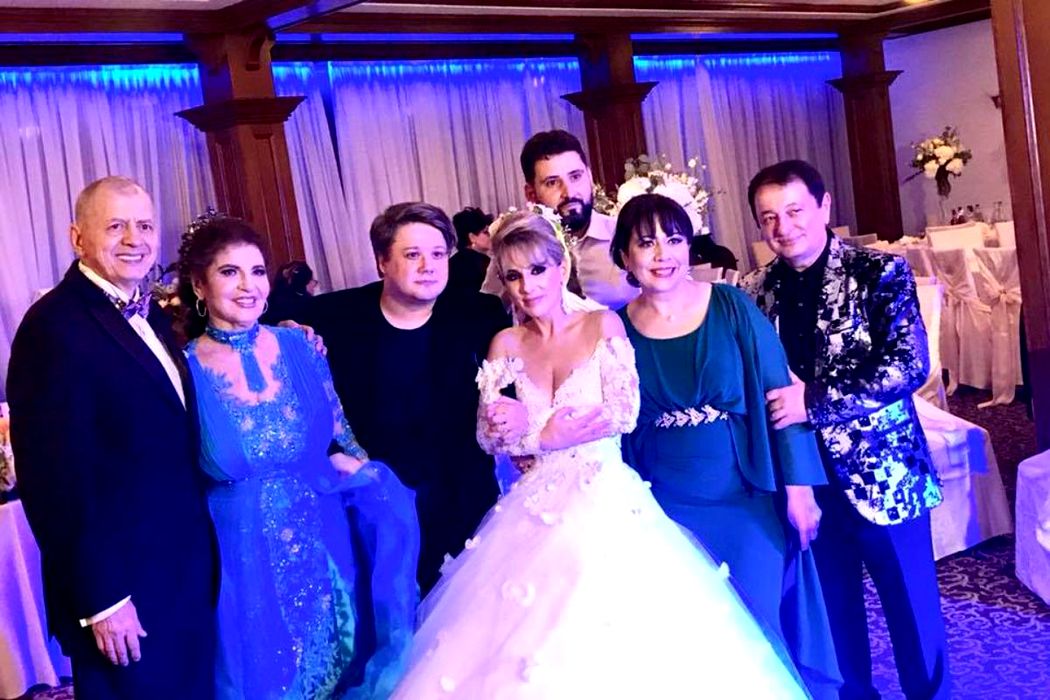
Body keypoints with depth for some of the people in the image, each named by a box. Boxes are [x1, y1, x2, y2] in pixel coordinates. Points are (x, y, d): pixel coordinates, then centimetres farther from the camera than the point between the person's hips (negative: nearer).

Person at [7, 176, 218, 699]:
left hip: (185, 568, 8)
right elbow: (55, 478, -21)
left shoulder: (147, 311, 9)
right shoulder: (53, 327, -19)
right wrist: (100, 599, -19)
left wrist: (199, 553, 12)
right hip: (122, 584, -8)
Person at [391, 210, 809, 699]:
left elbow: (624, 413, -9)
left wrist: (534, 428, -9)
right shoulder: (505, 345, 9)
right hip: (537, 505, 3)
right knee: (523, 625, -4)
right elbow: (489, 436, 2)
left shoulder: (602, 325, 1)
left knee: (617, 627, -11)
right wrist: (572, 424, -11)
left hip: (606, 501, -3)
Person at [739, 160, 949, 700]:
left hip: (881, 471, -3)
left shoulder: (879, 272, -8)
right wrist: (777, 402, -10)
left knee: (912, 608, 10)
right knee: (834, 611, 17)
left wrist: (815, 401, -23)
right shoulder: (755, 292, 3)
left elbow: (909, 367, -17)